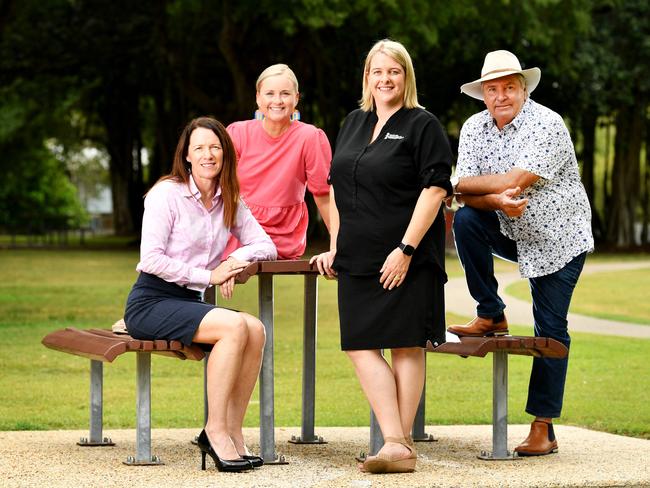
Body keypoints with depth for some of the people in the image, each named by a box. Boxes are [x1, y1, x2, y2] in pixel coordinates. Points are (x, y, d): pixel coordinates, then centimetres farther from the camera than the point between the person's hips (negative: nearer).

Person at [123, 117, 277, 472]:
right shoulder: (167, 193, -7)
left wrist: (236, 259, -11)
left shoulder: (229, 202, 12)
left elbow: (266, 246, 10)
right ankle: (215, 430, -22)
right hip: (149, 303, -6)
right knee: (235, 327, -29)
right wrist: (209, 276, -15)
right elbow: (151, 259, -14)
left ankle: (233, 433, -18)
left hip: (188, 304, 6)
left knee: (256, 329, -23)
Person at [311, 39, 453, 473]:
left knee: (406, 347, -2)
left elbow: (435, 189, -11)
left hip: (407, 261, -7)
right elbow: (337, 189, 22)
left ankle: (400, 445, 0)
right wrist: (336, 247, 16)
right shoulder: (354, 124, 17)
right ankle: (397, 443, -3)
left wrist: (406, 249, -17)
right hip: (359, 259, 7)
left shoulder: (422, 125, -3)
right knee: (360, 346, -1)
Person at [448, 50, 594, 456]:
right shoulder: (474, 128, -2)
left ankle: (543, 429, 2)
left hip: (559, 239, -5)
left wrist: (466, 184, -15)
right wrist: (496, 200, -33)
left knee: (550, 330, -4)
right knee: (466, 219, -22)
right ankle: (492, 316, -7)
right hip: (511, 232, 5)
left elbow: (514, 181, -28)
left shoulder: (547, 125, -19)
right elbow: (465, 194, -11)